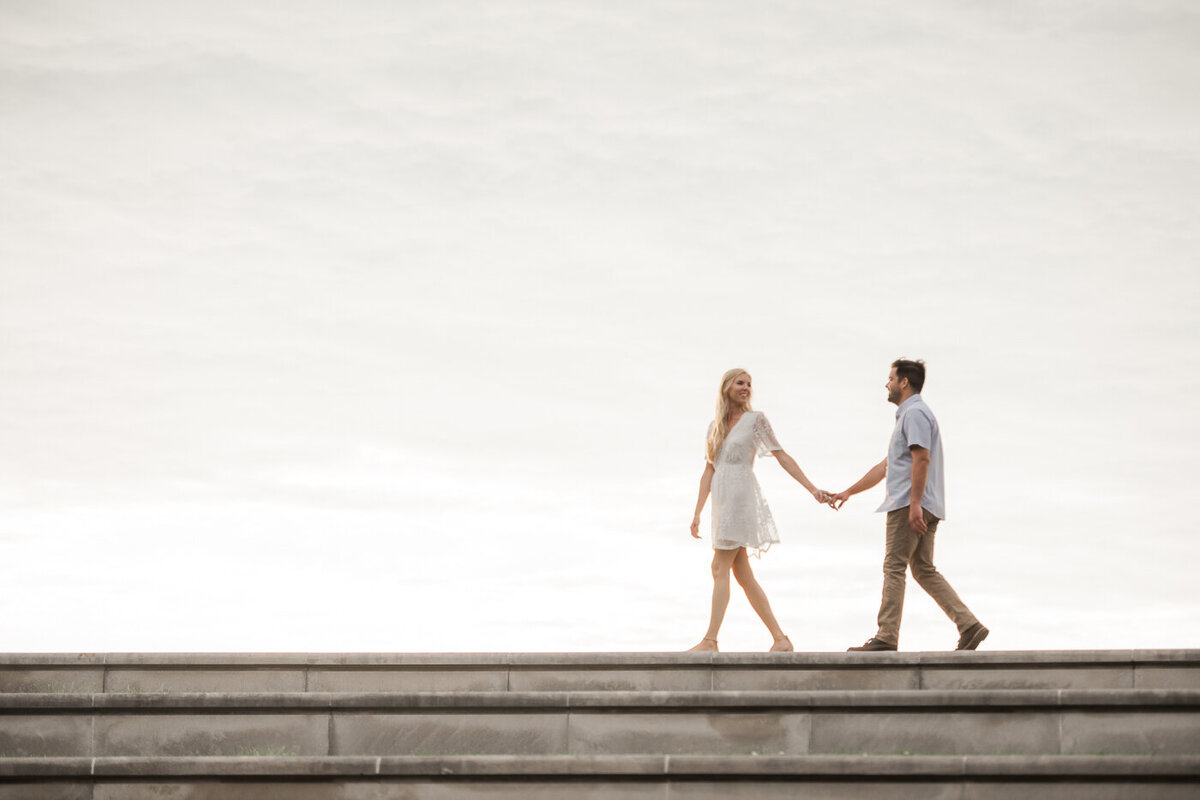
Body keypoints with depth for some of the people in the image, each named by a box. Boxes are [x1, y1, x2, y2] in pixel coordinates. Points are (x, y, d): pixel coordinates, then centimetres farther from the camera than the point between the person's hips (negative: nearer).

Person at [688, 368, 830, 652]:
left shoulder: (755, 419, 1)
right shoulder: (715, 427, 17)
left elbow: (782, 457, 1)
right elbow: (708, 471, 17)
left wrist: (812, 489, -4)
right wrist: (697, 513, 11)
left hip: (741, 498, -7)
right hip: (721, 501, 7)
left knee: (720, 569, -13)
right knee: (743, 575, 4)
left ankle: (710, 640, -15)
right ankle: (781, 639, 6)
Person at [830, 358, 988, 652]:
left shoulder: (914, 413, -7)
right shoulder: (909, 414, 26)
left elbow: (921, 459, -20)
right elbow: (885, 466, 31)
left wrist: (914, 504, -26)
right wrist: (848, 493, 31)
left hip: (909, 504, -10)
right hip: (923, 507, 10)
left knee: (894, 567, -8)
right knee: (924, 570, 7)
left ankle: (886, 637, -10)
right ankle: (969, 625, -1)